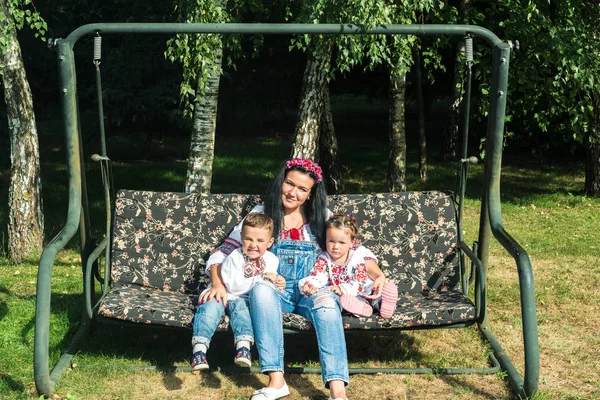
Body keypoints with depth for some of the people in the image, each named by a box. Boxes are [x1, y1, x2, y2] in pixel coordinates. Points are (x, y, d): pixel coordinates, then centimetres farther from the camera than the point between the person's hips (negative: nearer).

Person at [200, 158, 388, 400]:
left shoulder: (322, 217, 9)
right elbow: (223, 252, 5)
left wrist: (378, 275, -5)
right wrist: (218, 283, -13)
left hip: (312, 291, 0)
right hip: (276, 290, 0)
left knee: (327, 303, -35)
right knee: (261, 289, -36)